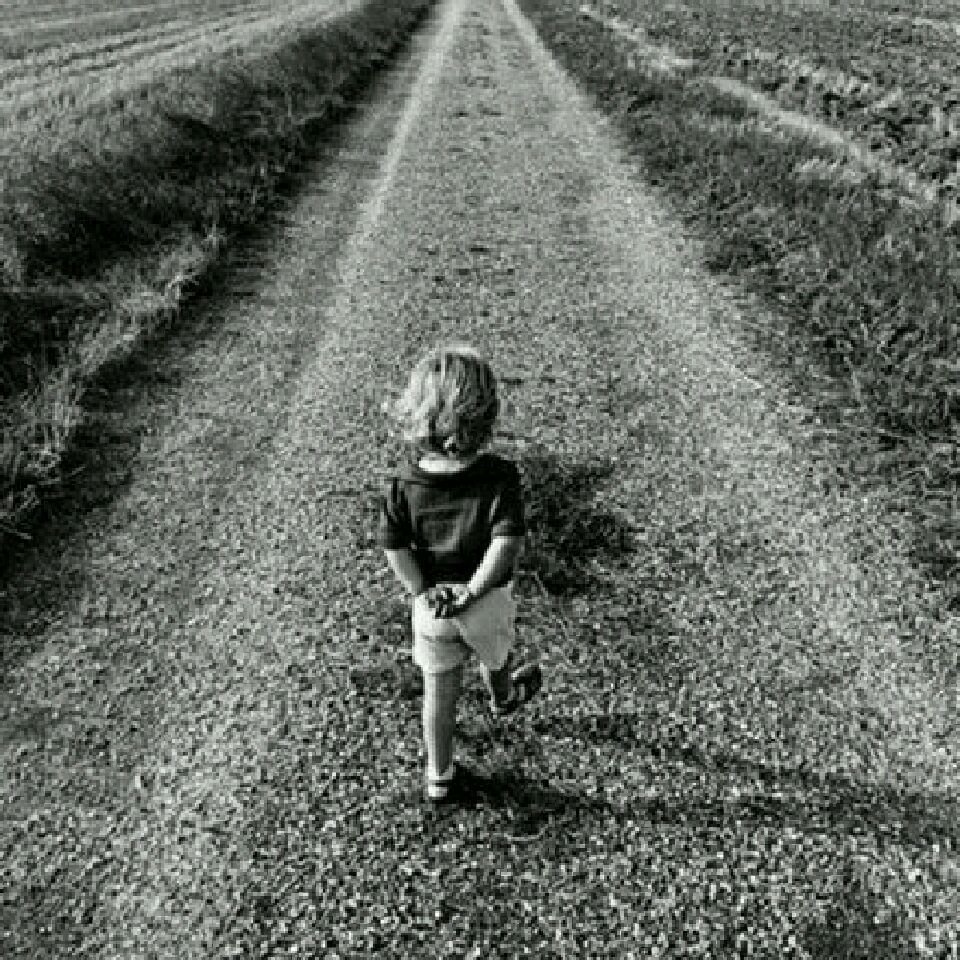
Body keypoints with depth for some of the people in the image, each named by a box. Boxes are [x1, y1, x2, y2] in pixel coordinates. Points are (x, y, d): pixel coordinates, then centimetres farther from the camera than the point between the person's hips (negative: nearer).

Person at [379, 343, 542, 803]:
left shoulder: (406, 480, -17)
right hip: (487, 599, -1)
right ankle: (503, 698, 67)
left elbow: (394, 547, -17)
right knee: (495, 656, 33)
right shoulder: (499, 477, -24)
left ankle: (439, 776, 34)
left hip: (432, 602, 1)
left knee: (439, 691, 18)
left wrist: (422, 592, -10)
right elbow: (507, 545, -31)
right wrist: (472, 592, -21)